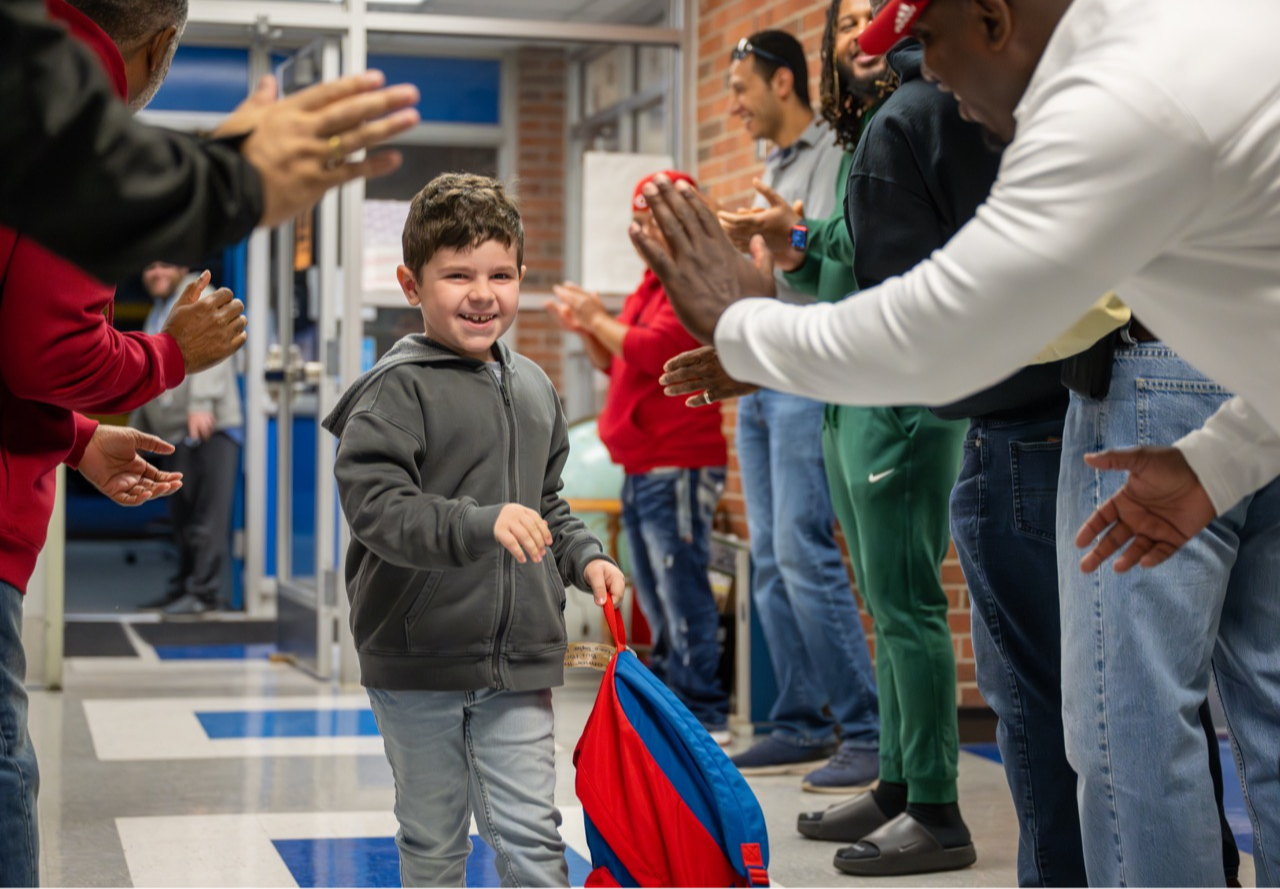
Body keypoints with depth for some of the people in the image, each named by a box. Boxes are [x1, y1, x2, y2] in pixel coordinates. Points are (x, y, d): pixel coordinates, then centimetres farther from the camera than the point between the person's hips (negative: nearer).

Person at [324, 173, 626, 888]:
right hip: (418, 664, -4)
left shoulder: (532, 386, 10)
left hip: (518, 665, 4)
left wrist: (584, 557, 6)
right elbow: (374, 502, -23)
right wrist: (480, 524, -34)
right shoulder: (398, 388, -11)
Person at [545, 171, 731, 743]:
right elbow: (617, 365, 27)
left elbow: (654, 351, -21)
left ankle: (704, 714, -6)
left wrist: (598, 319, -9)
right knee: (654, 596, 15)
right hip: (641, 469, 10)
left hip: (678, 467, -10)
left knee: (682, 591, -10)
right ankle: (667, 701, 23)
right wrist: (586, 332, 10)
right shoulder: (650, 287, 21)